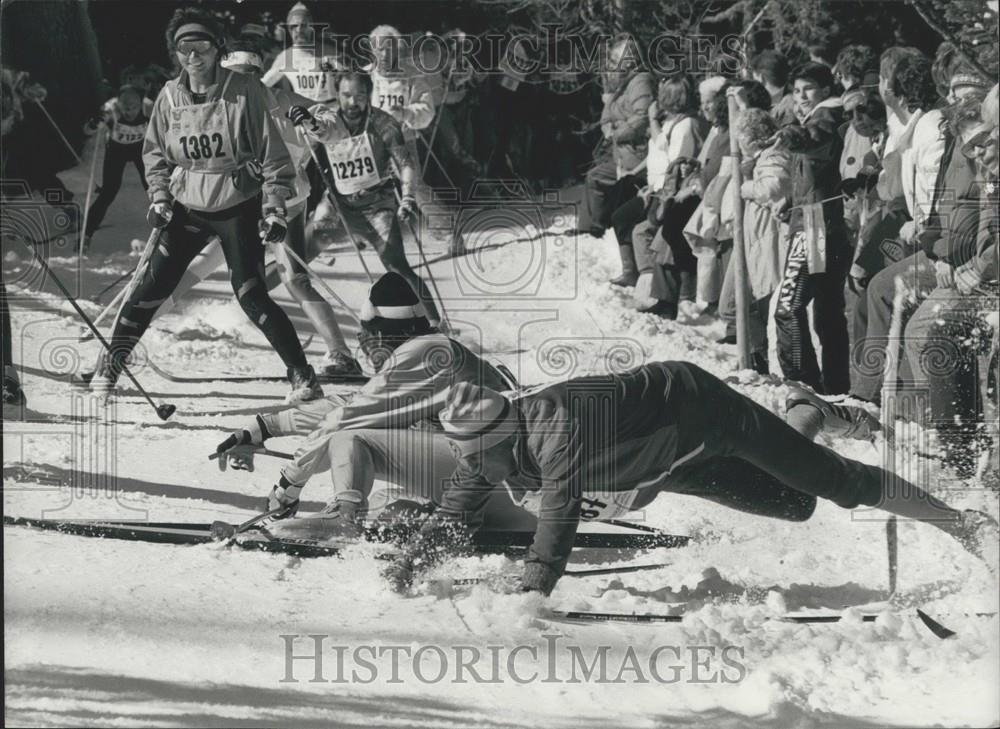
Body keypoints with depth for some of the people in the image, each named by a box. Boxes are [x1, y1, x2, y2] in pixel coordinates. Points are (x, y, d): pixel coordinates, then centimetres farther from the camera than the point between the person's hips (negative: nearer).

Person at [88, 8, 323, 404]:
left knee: (251, 294, -11)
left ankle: (303, 376, -3)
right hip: (188, 207, 3)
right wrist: (159, 198, 1)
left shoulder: (244, 93, -14)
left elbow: (272, 153, -8)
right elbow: (154, 152, 12)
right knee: (153, 286, -1)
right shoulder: (170, 97, -3)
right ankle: (110, 366, 12)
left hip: (238, 207, -3)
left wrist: (275, 208, -12)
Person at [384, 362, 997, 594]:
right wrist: (401, 573, -22)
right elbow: (455, 519, -8)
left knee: (834, 481, -2)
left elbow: (559, 516, -47)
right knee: (794, 505, 18)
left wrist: (531, 593, -54)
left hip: (696, 404, -7)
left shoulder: (553, 427, -40)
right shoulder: (489, 451, -15)